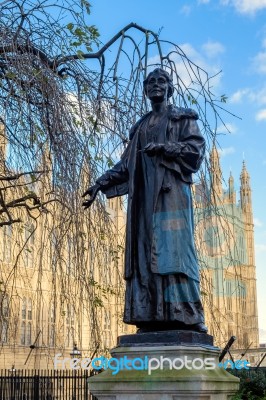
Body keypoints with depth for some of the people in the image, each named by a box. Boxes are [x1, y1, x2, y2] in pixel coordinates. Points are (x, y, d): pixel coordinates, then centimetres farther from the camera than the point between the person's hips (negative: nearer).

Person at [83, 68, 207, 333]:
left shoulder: (183, 118, 13)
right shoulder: (140, 127, 26)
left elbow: (197, 149, -2)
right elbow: (126, 164, 20)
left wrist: (163, 147, -15)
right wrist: (100, 183, 9)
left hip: (170, 190, -5)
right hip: (144, 194, 5)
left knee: (173, 247, -18)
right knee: (145, 250, -6)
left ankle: (188, 315, -23)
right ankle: (153, 317, -10)